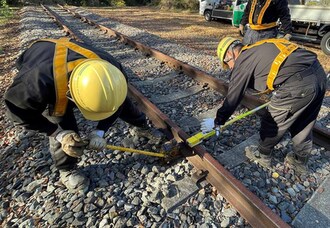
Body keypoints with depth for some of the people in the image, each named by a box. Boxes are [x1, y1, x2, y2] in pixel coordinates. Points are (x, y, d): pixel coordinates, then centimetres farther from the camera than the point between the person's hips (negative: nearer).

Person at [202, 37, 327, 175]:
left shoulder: (242, 61, -1)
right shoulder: (260, 48, 24)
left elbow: (233, 97, -1)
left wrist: (217, 122, 11)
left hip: (298, 85, -9)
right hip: (319, 73, 9)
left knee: (272, 123, 13)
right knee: (303, 125, 24)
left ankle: (262, 156, 36)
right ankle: (300, 162, 42)